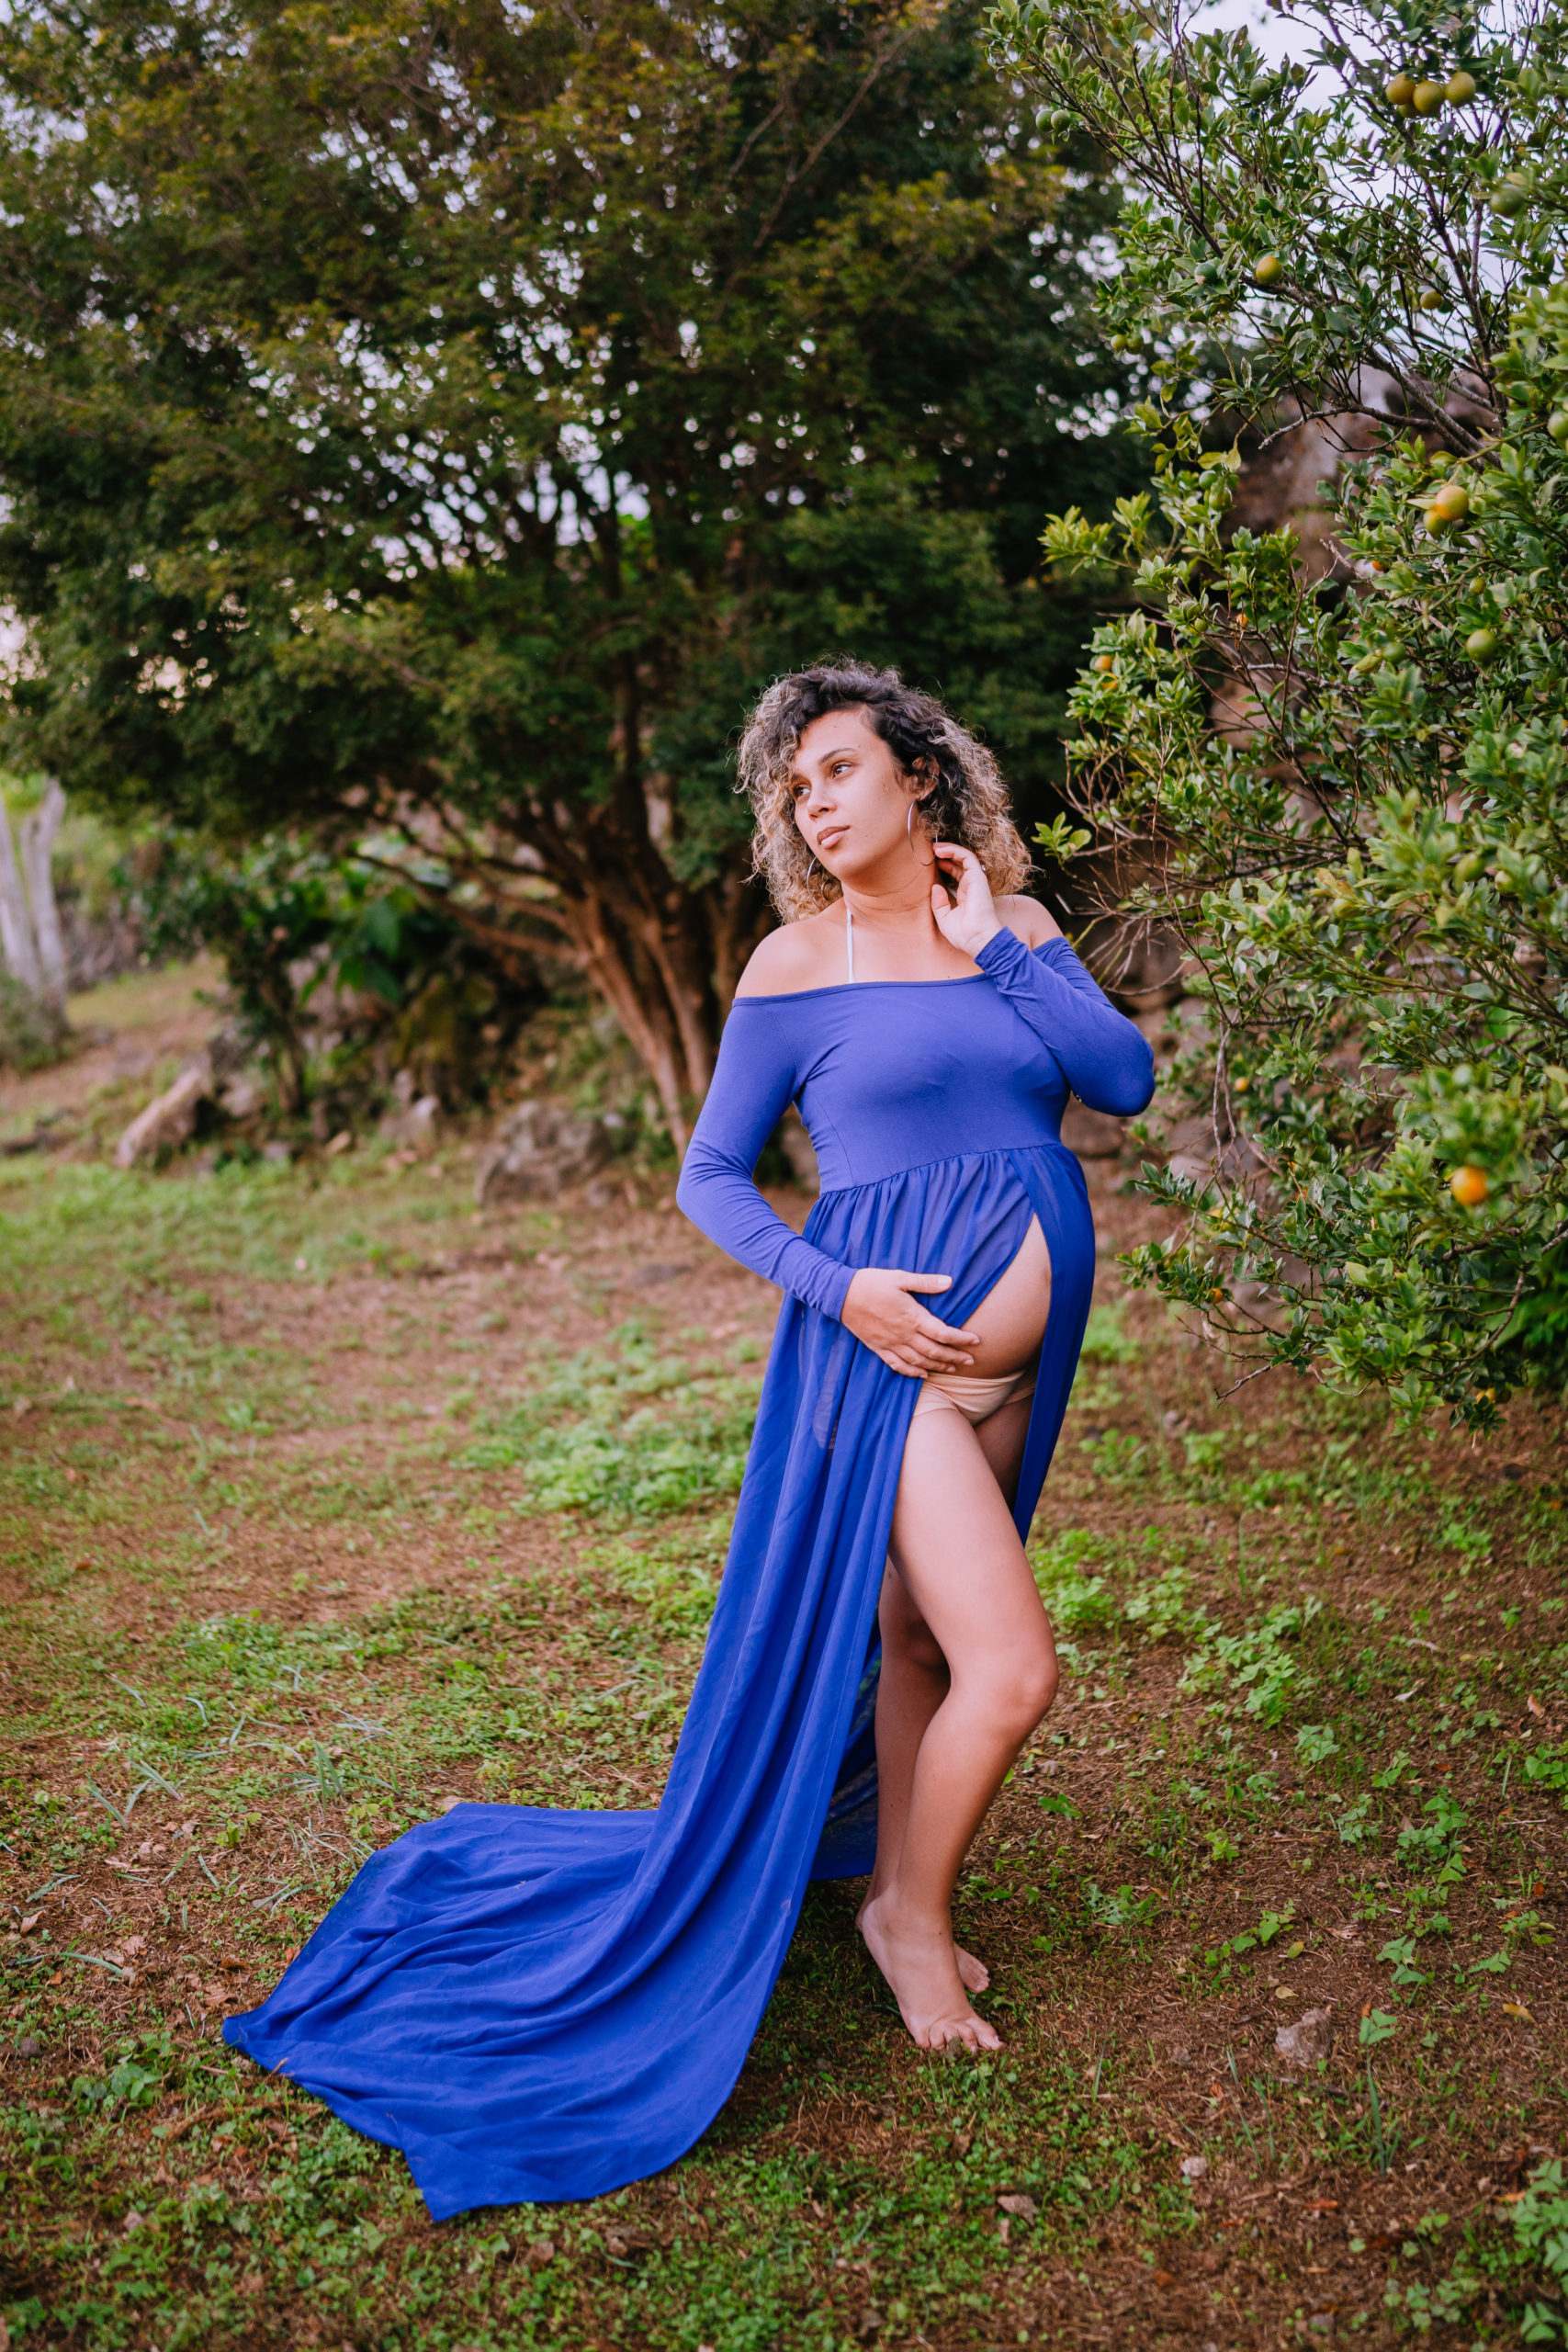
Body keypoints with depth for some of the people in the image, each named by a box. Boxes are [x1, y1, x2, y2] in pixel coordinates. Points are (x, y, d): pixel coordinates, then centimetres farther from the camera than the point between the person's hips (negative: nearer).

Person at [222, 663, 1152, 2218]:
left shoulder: (1015, 927, 9)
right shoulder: (795, 964, -3)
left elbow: (1128, 1079, -3)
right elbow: (710, 1176, 0)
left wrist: (994, 944, -7)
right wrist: (837, 1287, -13)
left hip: (1015, 1332, 5)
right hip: (886, 1332, -5)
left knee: (917, 1628, 17)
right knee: (1008, 1668, -11)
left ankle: (892, 1880, 37)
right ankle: (911, 1915, 15)